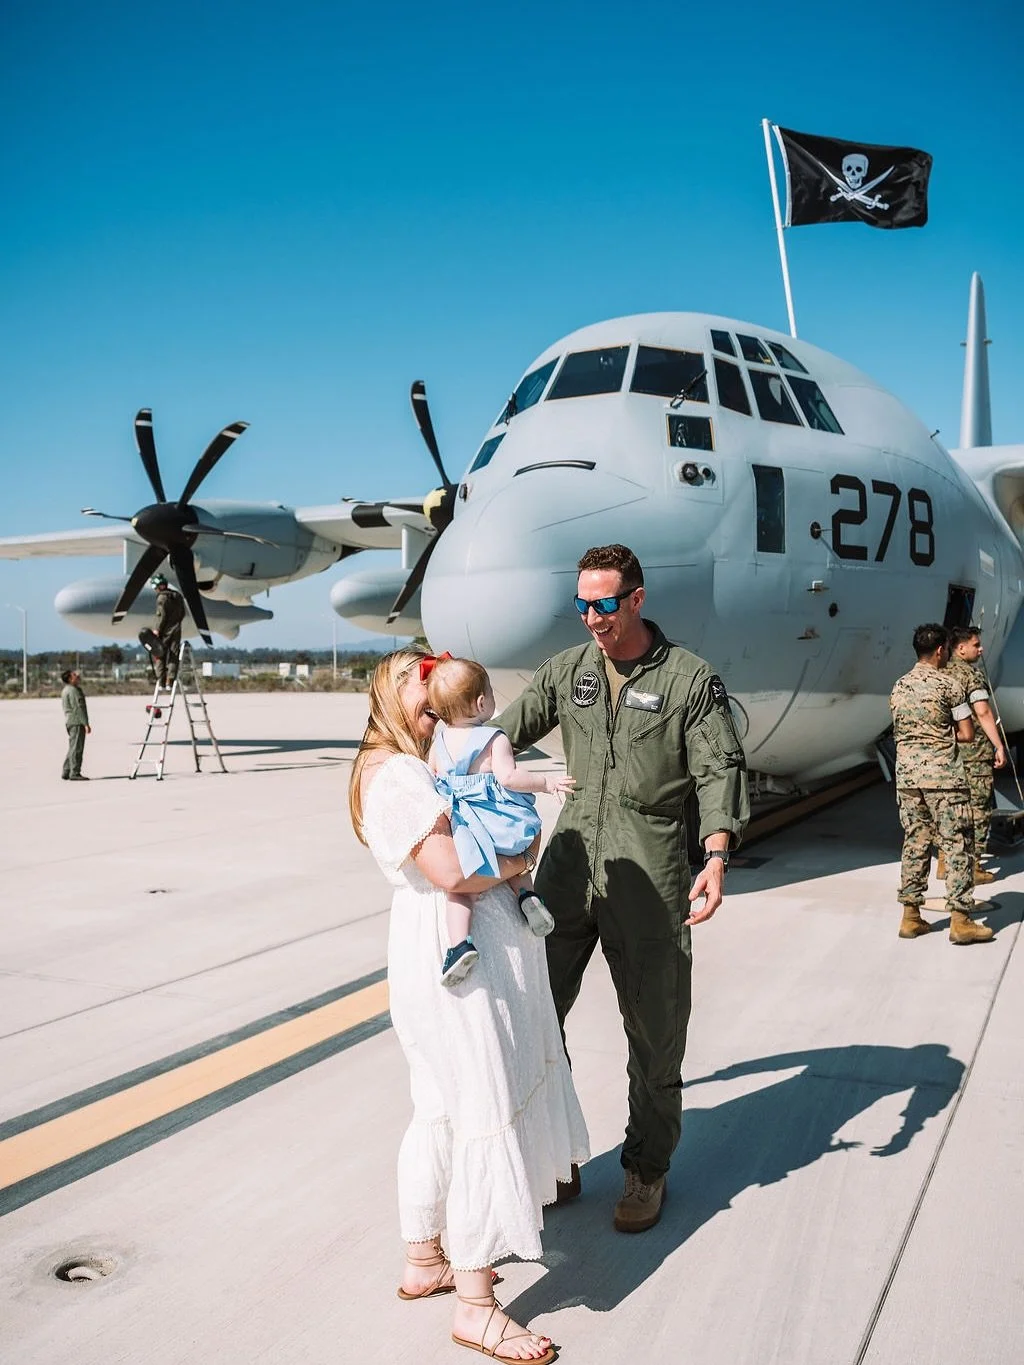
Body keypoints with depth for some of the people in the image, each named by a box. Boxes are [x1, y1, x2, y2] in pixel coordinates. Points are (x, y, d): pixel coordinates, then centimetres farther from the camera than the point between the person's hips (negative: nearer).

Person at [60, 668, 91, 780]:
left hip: (70, 722, 11)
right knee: (76, 748, -8)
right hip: (77, 722, -11)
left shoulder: (67, 690, 19)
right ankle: (74, 773, -8)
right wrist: (86, 724, -21)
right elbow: (78, 708, -19)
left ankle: (66, 772, 19)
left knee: (73, 748, 15)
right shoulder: (73, 690, -14)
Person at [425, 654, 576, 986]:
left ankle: (459, 943, -19)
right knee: (514, 858, 26)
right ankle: (526, 893, 0)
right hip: (497, 819, -2)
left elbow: (431, 775, 18)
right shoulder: (495, 739, -6)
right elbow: (508, 778, -17)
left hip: (460, 821, 2)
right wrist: (545, 781, -8)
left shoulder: (440, 738, 10)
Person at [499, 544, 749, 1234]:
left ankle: (648, 1170, 30)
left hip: (648, 879, -3)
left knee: (655, 1030, 7)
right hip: (569, 866, 4)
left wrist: (717, 854, -20)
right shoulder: (568, 670, 9)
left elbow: (721, 771, -5)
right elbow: (507, 731, 11)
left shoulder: (690, 678, -2)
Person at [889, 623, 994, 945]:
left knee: (914, 843, 11)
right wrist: (946, 735, 11)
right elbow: (967, 734, -6)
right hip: (943, 774, -6)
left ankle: (910, 917, 12)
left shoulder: (899, 686, 10)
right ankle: (960, 921, 1)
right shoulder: (948, 684, -8)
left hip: (907, 774, 6)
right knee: (957, 845, 1)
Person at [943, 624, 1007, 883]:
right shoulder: (972, 674, -12)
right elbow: (983, 712, -18)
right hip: (975, 751, -7)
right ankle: (973, 867, 2)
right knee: (978, 808, 0)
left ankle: (945, 862, 18)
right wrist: (999, 746, -15)